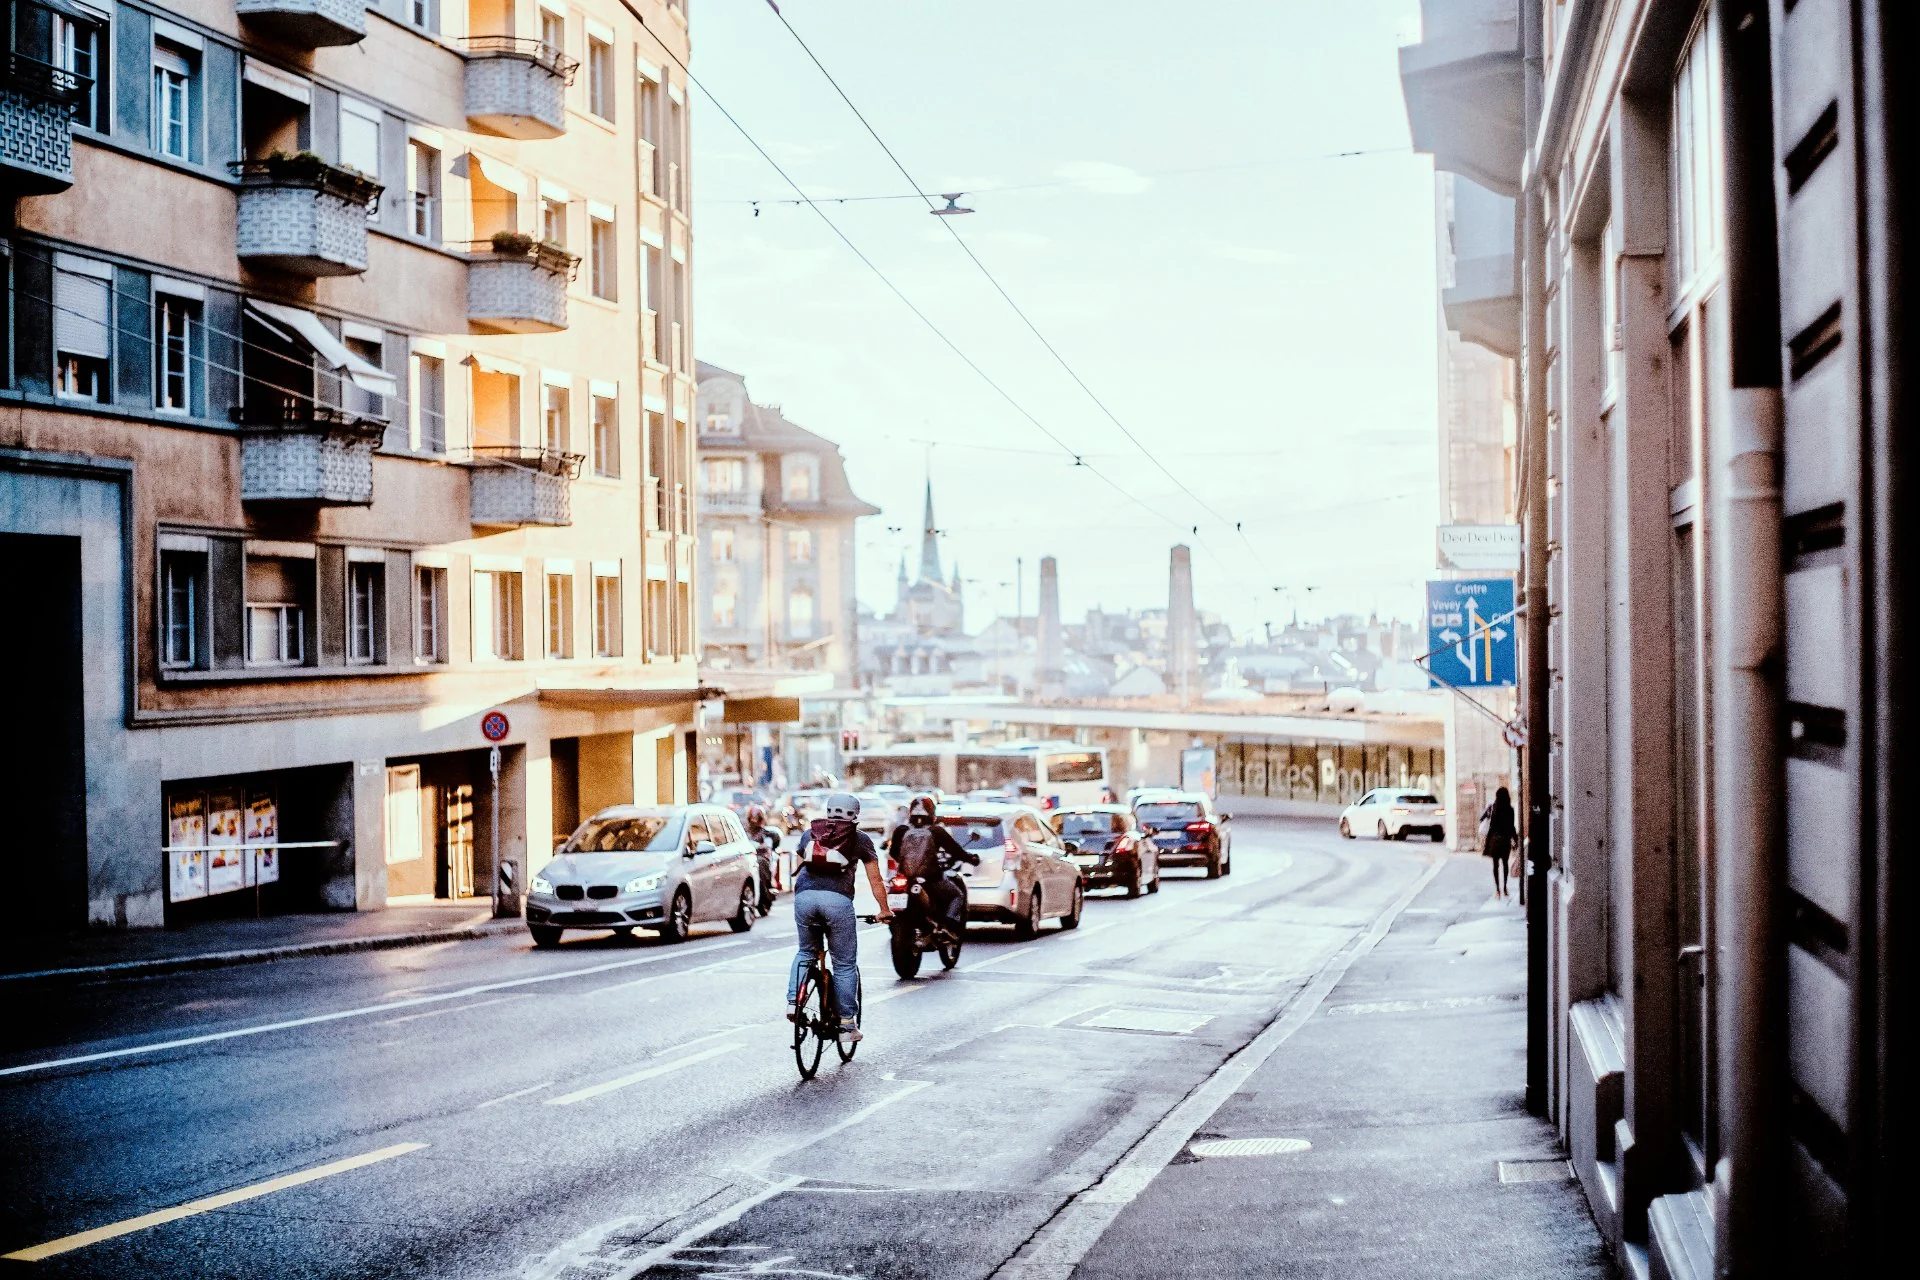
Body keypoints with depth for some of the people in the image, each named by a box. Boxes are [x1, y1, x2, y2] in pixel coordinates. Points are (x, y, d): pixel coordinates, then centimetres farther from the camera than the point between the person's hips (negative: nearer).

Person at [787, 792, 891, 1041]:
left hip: (804, 897, 3)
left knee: (805, 952, 26)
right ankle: (846, 1023, 8)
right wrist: (884, 911, 35)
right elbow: (875, 880, 22)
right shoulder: (859, 839, 19)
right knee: (845, 965, 8)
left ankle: (793, 1001, 9)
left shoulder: (809, 834, 25)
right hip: (838, 900, -3)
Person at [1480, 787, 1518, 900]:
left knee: (1496, 864, 4)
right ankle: (1504, 889, 18)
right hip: (1506, 839, 0)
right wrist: (1516, 840, 1)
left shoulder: (1492, 808, -4)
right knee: (1505, 864, 15)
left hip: (1494, 839, 0)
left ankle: (1498, 890, -3)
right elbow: (1512, 827, -8)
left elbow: (1481, 819, 5)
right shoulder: (1510, 810, -8)